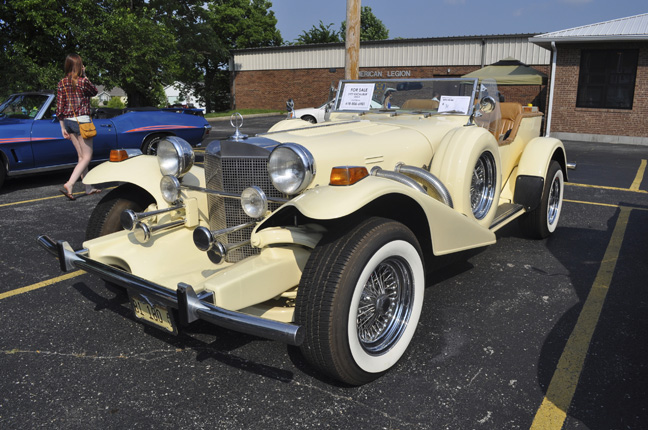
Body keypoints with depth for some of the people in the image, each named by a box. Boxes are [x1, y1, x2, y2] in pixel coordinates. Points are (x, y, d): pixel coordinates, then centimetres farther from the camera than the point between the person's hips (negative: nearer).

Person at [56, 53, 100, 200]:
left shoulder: (61, 83, 5)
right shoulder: (83, 81, -11)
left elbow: (59, 108, 6)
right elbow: (94, 92, 10)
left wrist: (63, 127, 11)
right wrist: (84, 75, 9)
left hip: (68, 122, 6)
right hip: (81, 121, -6)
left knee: (81, 156, 14)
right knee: (87, 157, -1)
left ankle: (88, 188, 20)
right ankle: (69, 185, -15)